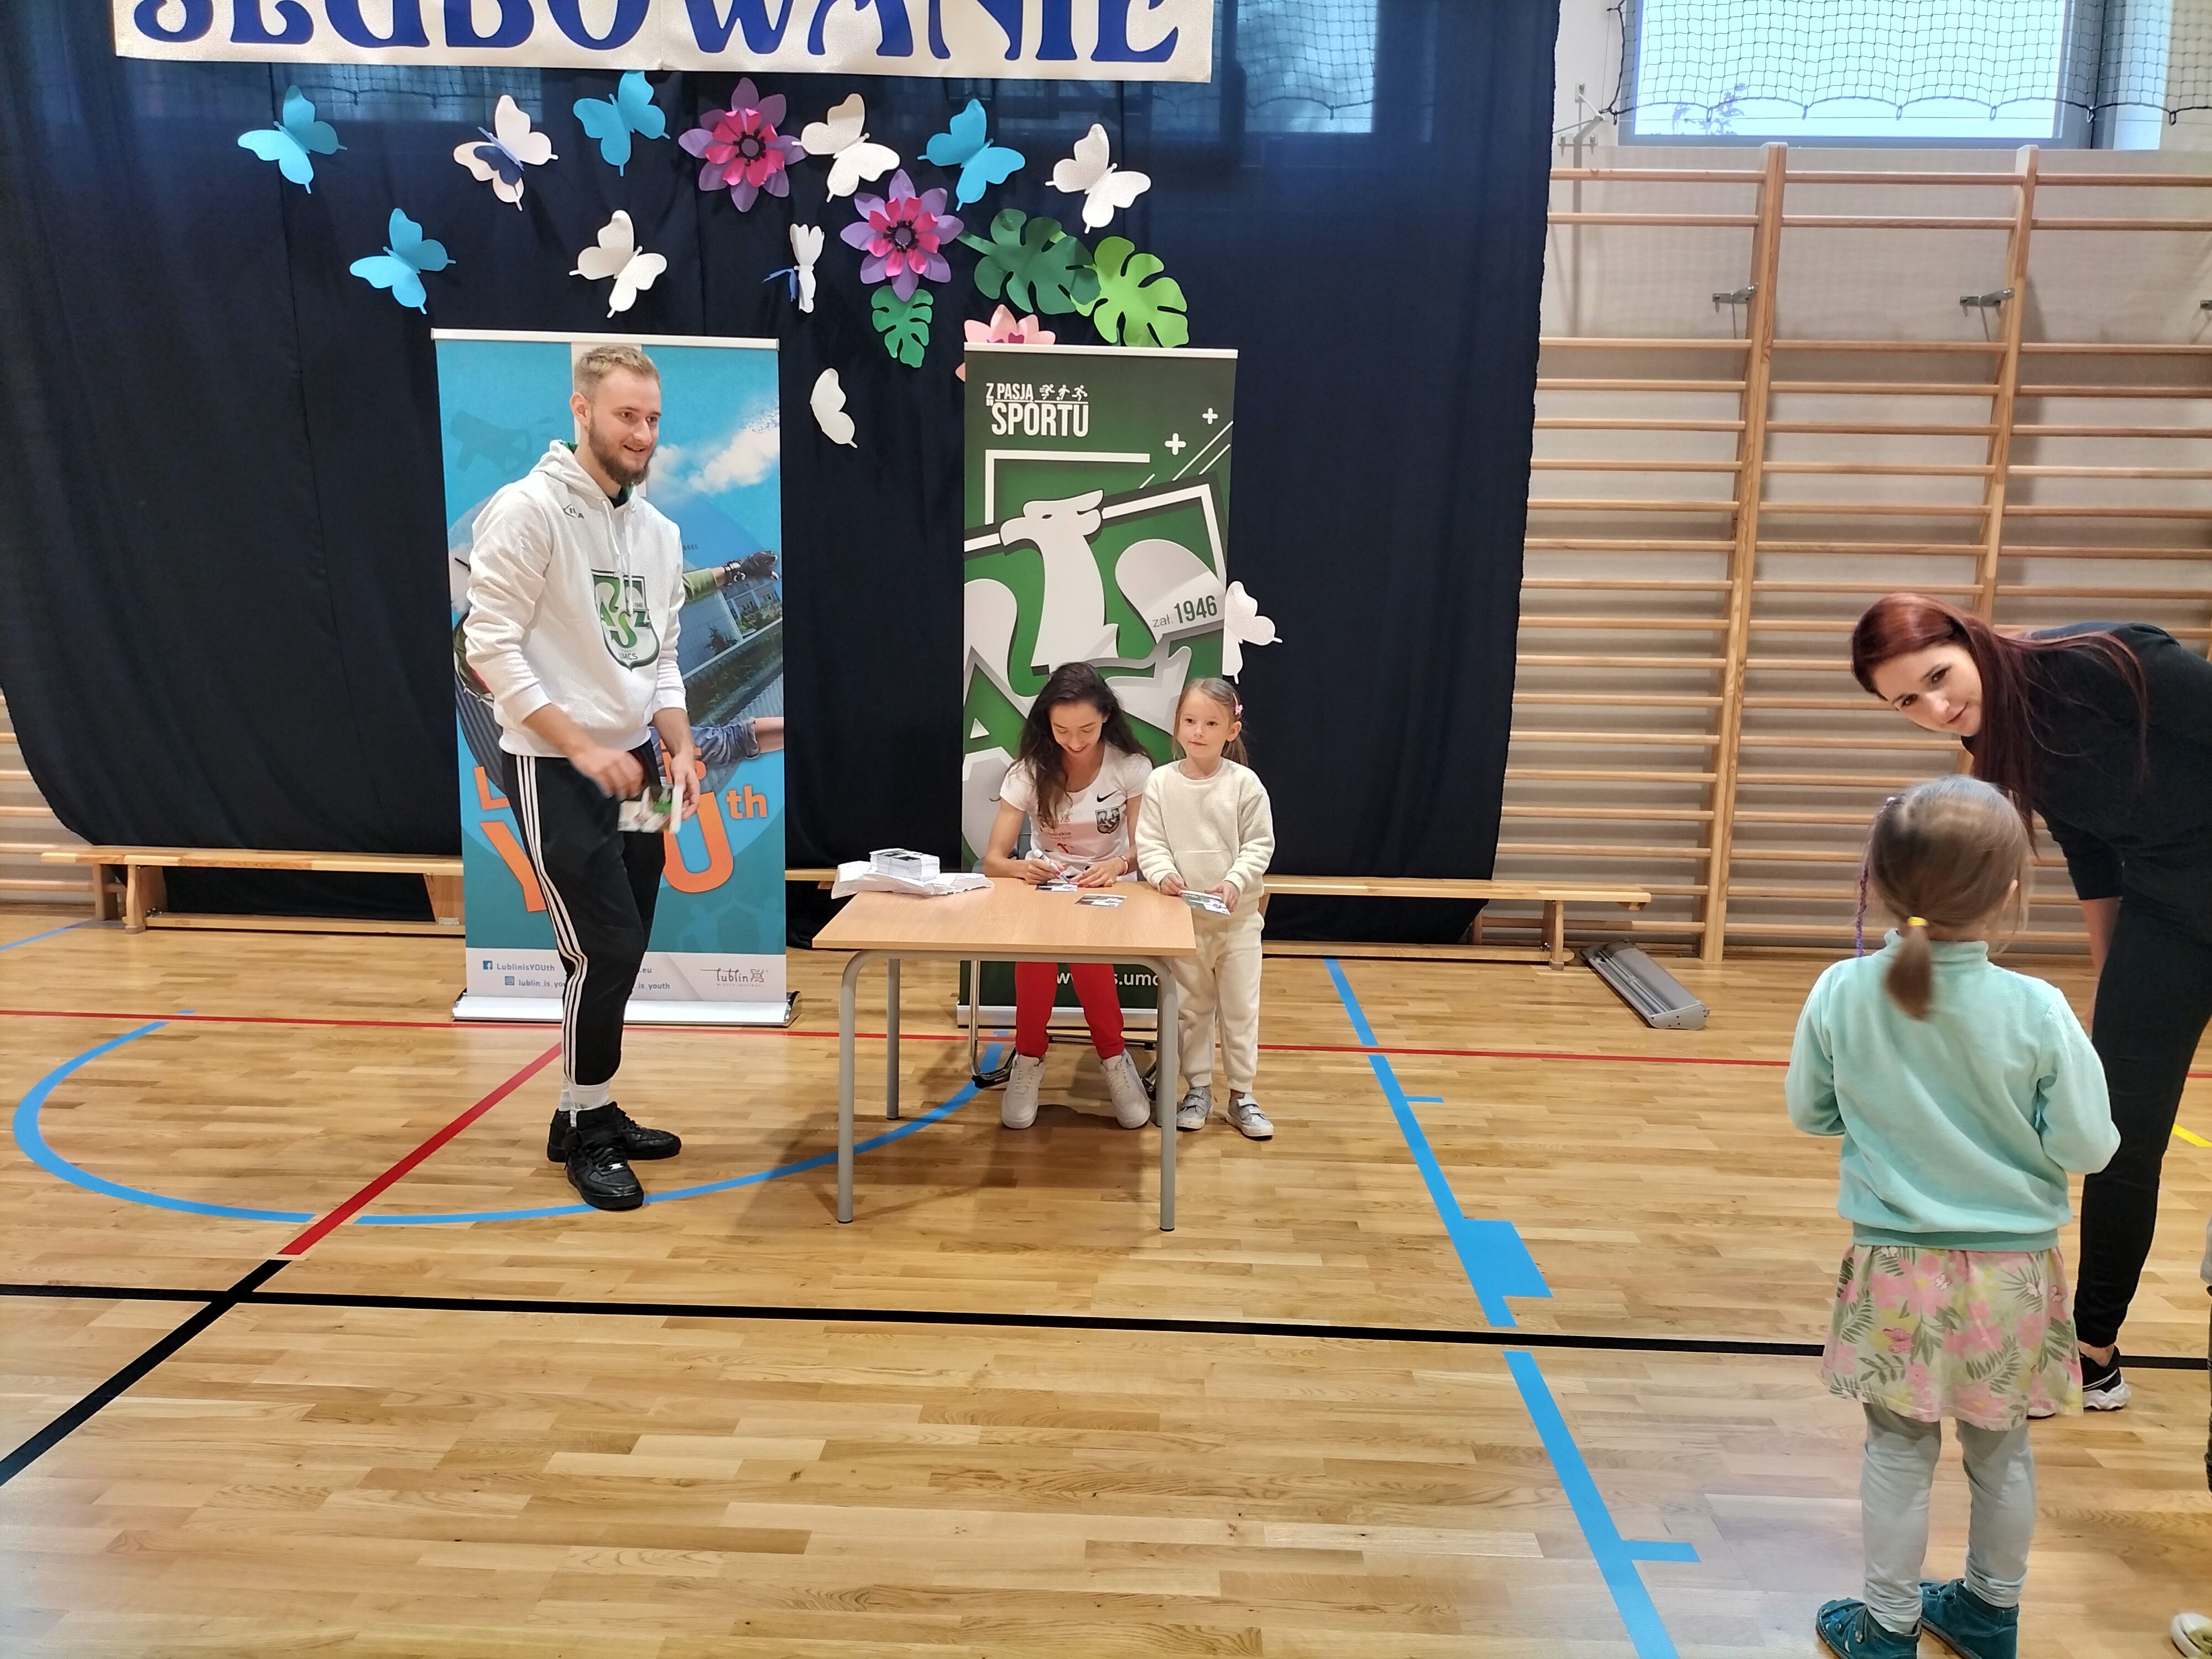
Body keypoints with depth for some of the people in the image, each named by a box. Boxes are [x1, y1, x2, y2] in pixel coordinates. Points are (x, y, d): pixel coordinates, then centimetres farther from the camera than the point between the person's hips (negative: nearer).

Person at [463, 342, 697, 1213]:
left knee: (622, 952, 11)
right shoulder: (529, 508, -12)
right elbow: (491, 647, -16)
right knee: (608, 949, -8)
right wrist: (583, 749, -20)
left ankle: (591, 1113, 26)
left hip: (629, 765, 7)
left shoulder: (660, 532, 10)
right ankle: (585, 1129, 10)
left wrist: (679, 749, 0)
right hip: (554, 770, -7)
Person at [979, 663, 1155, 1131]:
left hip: (1106, 892, -1)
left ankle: (1113, 1057, -14)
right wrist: (1023, 869, -37)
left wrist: (1118, 865, -35)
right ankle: (1029, 1058, -15)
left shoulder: (1132, 766, -11)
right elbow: (993, 861, -12)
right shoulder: (1030, 770, -10)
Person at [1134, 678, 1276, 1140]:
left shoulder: (1245, 784, -8)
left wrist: (1235, 882, -21)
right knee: (1192, 1007, 14)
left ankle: (1242, 1095, 21)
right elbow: (1149, 844, -6)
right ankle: (1198, 1089, 28)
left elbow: (1260, 845, -7)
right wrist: (1163, 875, -24)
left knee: (1241, 1008, 8)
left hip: (1238, 916, -1)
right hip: (1183, 917, 1)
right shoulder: (1161, 783, -7)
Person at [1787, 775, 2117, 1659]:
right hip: (2011, 1272, 1)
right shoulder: (2037, 1011, -18)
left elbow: (1808, 1111, -2)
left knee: (1899, 1450, 15)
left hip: (1896, 1267, 0)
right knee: (2001, 1451, 21)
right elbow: (2087, 1145, -11)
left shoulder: (1842, 992, -14)